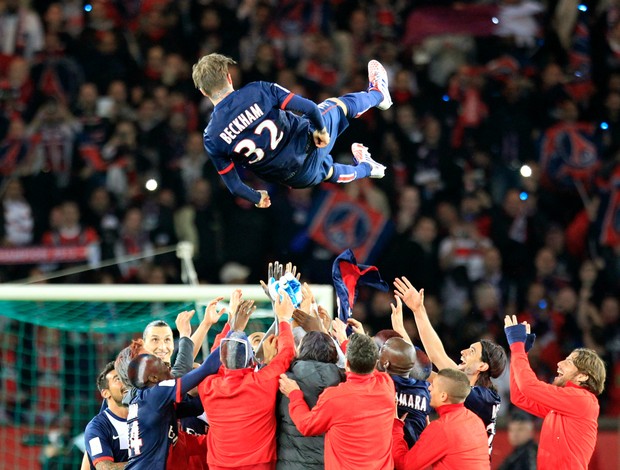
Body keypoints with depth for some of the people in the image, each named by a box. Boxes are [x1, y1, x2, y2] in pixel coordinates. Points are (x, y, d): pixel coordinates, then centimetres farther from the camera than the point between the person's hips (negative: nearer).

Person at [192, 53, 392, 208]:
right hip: (308, 146, -2)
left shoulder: (212, 139, -17)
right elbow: (309, 108, -22)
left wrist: (257, 197, 13)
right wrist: (321, 130, -1)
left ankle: (364, 169, 67)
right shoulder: (258, 91, -23)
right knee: (339, 104, 29)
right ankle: (377, 93, 59)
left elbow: (233, 186, -8)